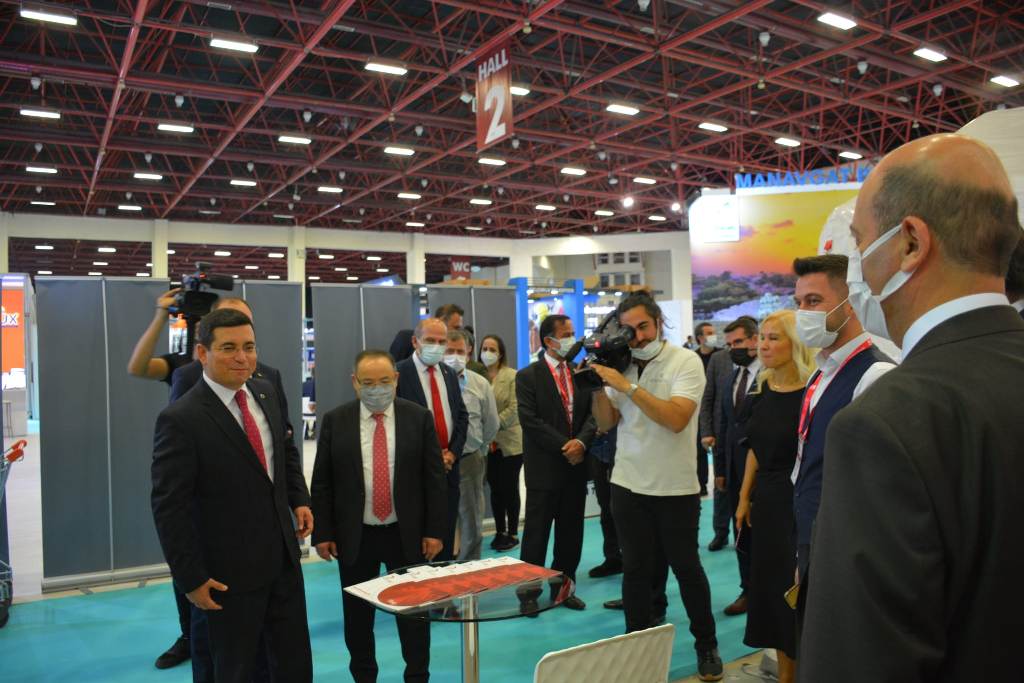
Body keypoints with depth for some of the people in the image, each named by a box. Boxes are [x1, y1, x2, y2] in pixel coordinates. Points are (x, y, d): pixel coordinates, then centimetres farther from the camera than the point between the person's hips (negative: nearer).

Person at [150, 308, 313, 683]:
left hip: (284, 557, 6)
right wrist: (191, 578, -14)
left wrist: (299, 498, 4)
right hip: (230, 571, -6)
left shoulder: (265, 392, 0)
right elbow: (169, 508, -17)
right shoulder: (181, 419, -20)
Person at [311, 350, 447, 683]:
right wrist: (323, 533, -3)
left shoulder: (419, 417, -4)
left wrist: (434, 530, -5)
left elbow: (434, 478, -2)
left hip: (407, 534, 0)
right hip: (354, 535, 1)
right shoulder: (335, 420, -3)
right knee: (357, 614, 14)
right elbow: (321, 483, 0)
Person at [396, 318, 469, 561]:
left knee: (446, 539, 11)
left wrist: (453, 452, 0)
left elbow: (462, 416, 12)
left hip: (449, 466, 5)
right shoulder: (398, 373, -8)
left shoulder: (450, 374, 12)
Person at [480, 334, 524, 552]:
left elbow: (514, 408, -11)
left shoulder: (512, 376, -5)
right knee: (495, 489, 12)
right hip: (487, 444, 3)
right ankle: (500, 532, 24)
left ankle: (512, 533, 15)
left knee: (509, 488, 4)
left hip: (509, 442, -3)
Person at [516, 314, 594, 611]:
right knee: (536, 533, 2)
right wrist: (564, 447, -15)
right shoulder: (528, 376, -5)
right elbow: (530, 421, -13)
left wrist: (581, 441, -14)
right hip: (545, 467, -5)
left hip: (576, 465, 5)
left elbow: (592, 413, 5)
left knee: (571, 533, 12)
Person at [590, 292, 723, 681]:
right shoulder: (621, 364, 3)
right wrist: (598, 385, -10)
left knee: (687, 568, 10)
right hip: (628, 485, 3)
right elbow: (607, 423, 5)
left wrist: (627, 386, -25)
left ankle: (706, 646, 28)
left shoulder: (686, 362, -10)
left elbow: (676, 419, -24)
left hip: (676, 488, -3)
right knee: (636, 570, 10)